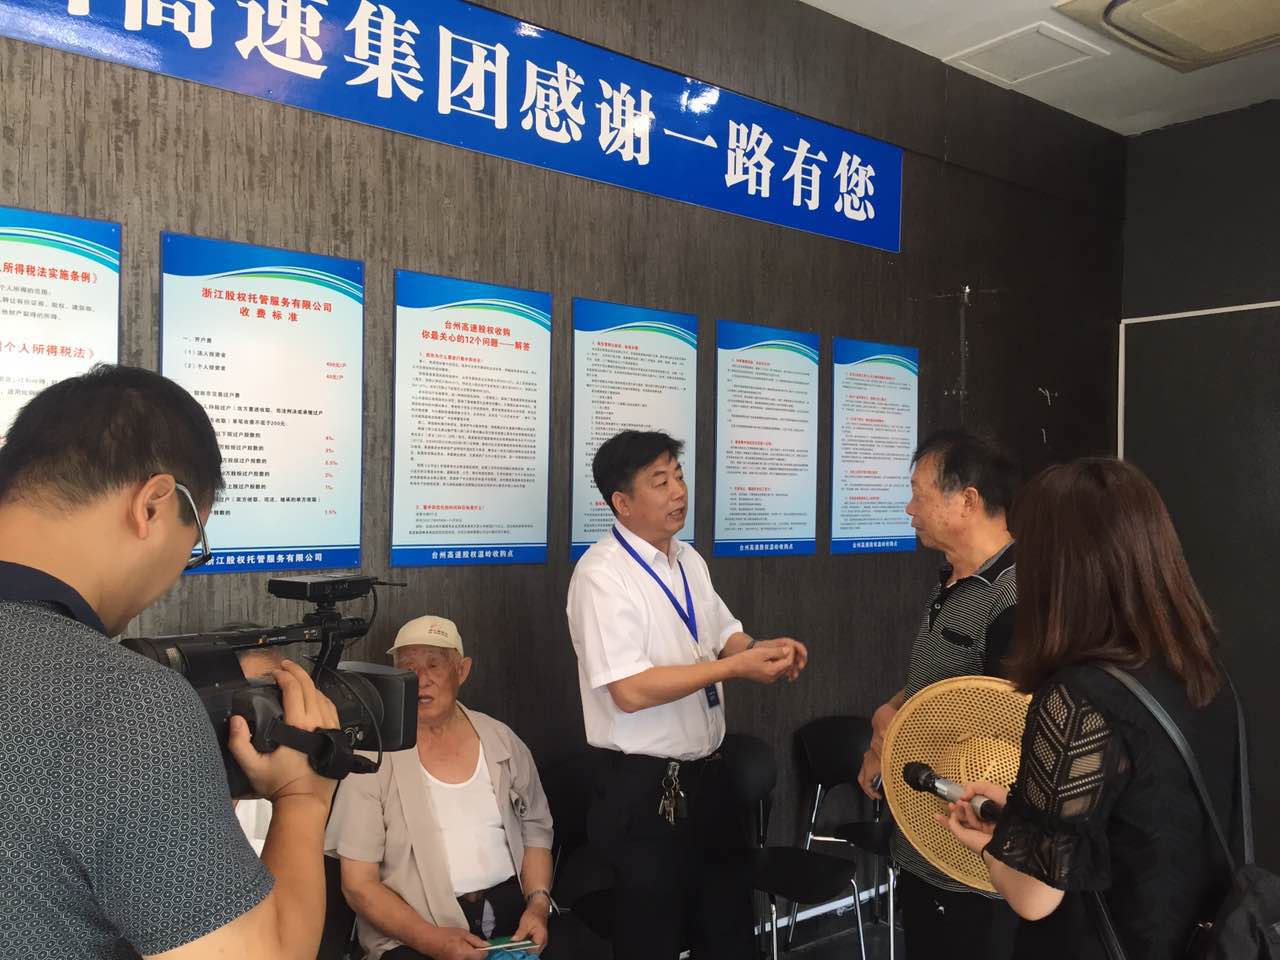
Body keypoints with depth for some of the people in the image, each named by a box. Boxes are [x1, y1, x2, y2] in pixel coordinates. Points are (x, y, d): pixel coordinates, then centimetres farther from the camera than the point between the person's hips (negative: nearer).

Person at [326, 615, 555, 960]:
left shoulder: (502, 741, 7)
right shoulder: (373, 757, -4)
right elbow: (359, 883, -5)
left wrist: (538, 904, -2)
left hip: (511, 909, 4)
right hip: (414, 931, -4)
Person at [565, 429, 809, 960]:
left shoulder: (689, 560, 8)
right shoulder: (602, 575, -18)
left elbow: (724, 635, 17)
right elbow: (630, 691, -25)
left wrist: (762, 649, -5)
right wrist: (734, 667, -23)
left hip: (707, 776, 8)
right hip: (645, 791, -7)